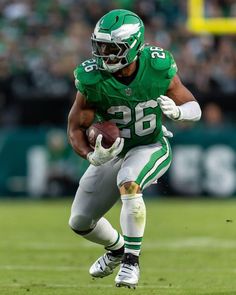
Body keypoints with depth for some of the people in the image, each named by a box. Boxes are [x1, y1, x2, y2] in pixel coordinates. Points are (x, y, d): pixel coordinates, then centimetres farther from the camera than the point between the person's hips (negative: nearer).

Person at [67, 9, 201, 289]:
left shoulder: (157, 68, -22)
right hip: (113, 151, 3)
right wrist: (92, 156, -32)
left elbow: (194, 108, -9)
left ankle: (131, 260, -23)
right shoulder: (92, 79, -22)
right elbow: (76, 129, -12)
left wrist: (176, 111, -32)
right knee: (80, 222, 8)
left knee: (128, 182, -36)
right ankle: (116, 247, 42)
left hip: (152, 147, -3)